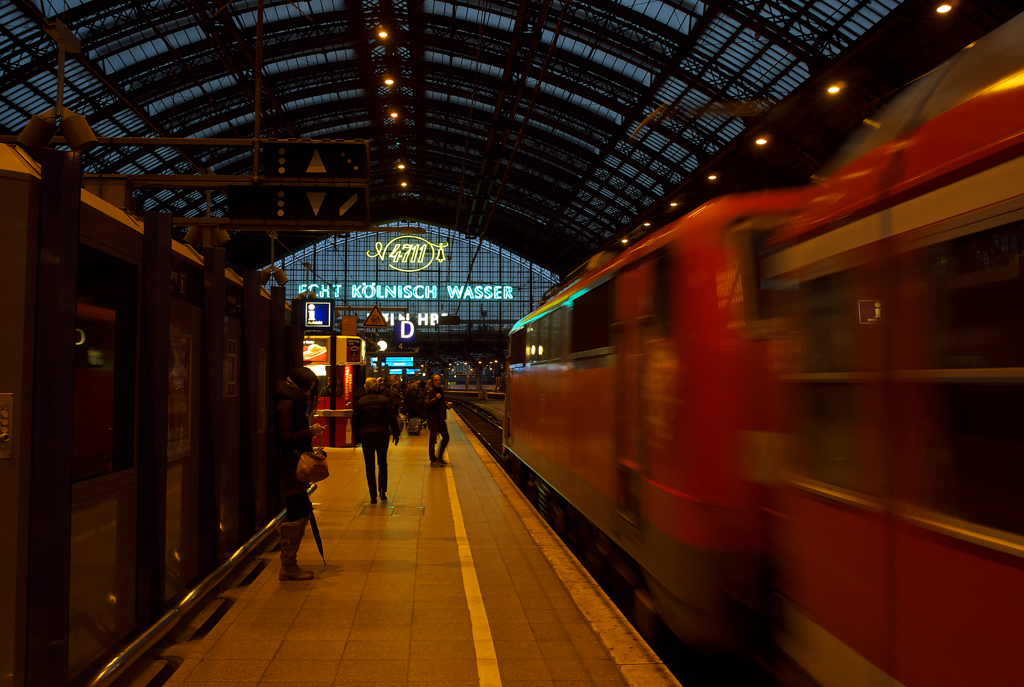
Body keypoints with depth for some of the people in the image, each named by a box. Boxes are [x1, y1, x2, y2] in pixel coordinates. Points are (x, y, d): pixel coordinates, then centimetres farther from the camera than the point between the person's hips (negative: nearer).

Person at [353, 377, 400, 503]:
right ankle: (383, 491, 7)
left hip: (366, 436, 0)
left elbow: (355, 421, 3)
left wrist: (357, 436, 14)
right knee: (382, 464, 17)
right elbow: (392, 418, -1)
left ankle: (373, 496, 5)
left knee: (370, 467, 6)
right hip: (382, 434, 1)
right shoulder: (384, 400, -1)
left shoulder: (360, 402, -1)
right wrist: (395, 434, 7)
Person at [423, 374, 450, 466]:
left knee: (446, 437, 9)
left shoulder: (440, 390, 13)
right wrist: (435, 398, -31)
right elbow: (426, 404, -22)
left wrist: (446, 404, 8)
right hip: (433, 418, -8)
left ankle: (440, 458, 21)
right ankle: (433, 460, 8)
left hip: (440, 418, 8)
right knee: (433, 439, -1)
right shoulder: (430, 391, -11)